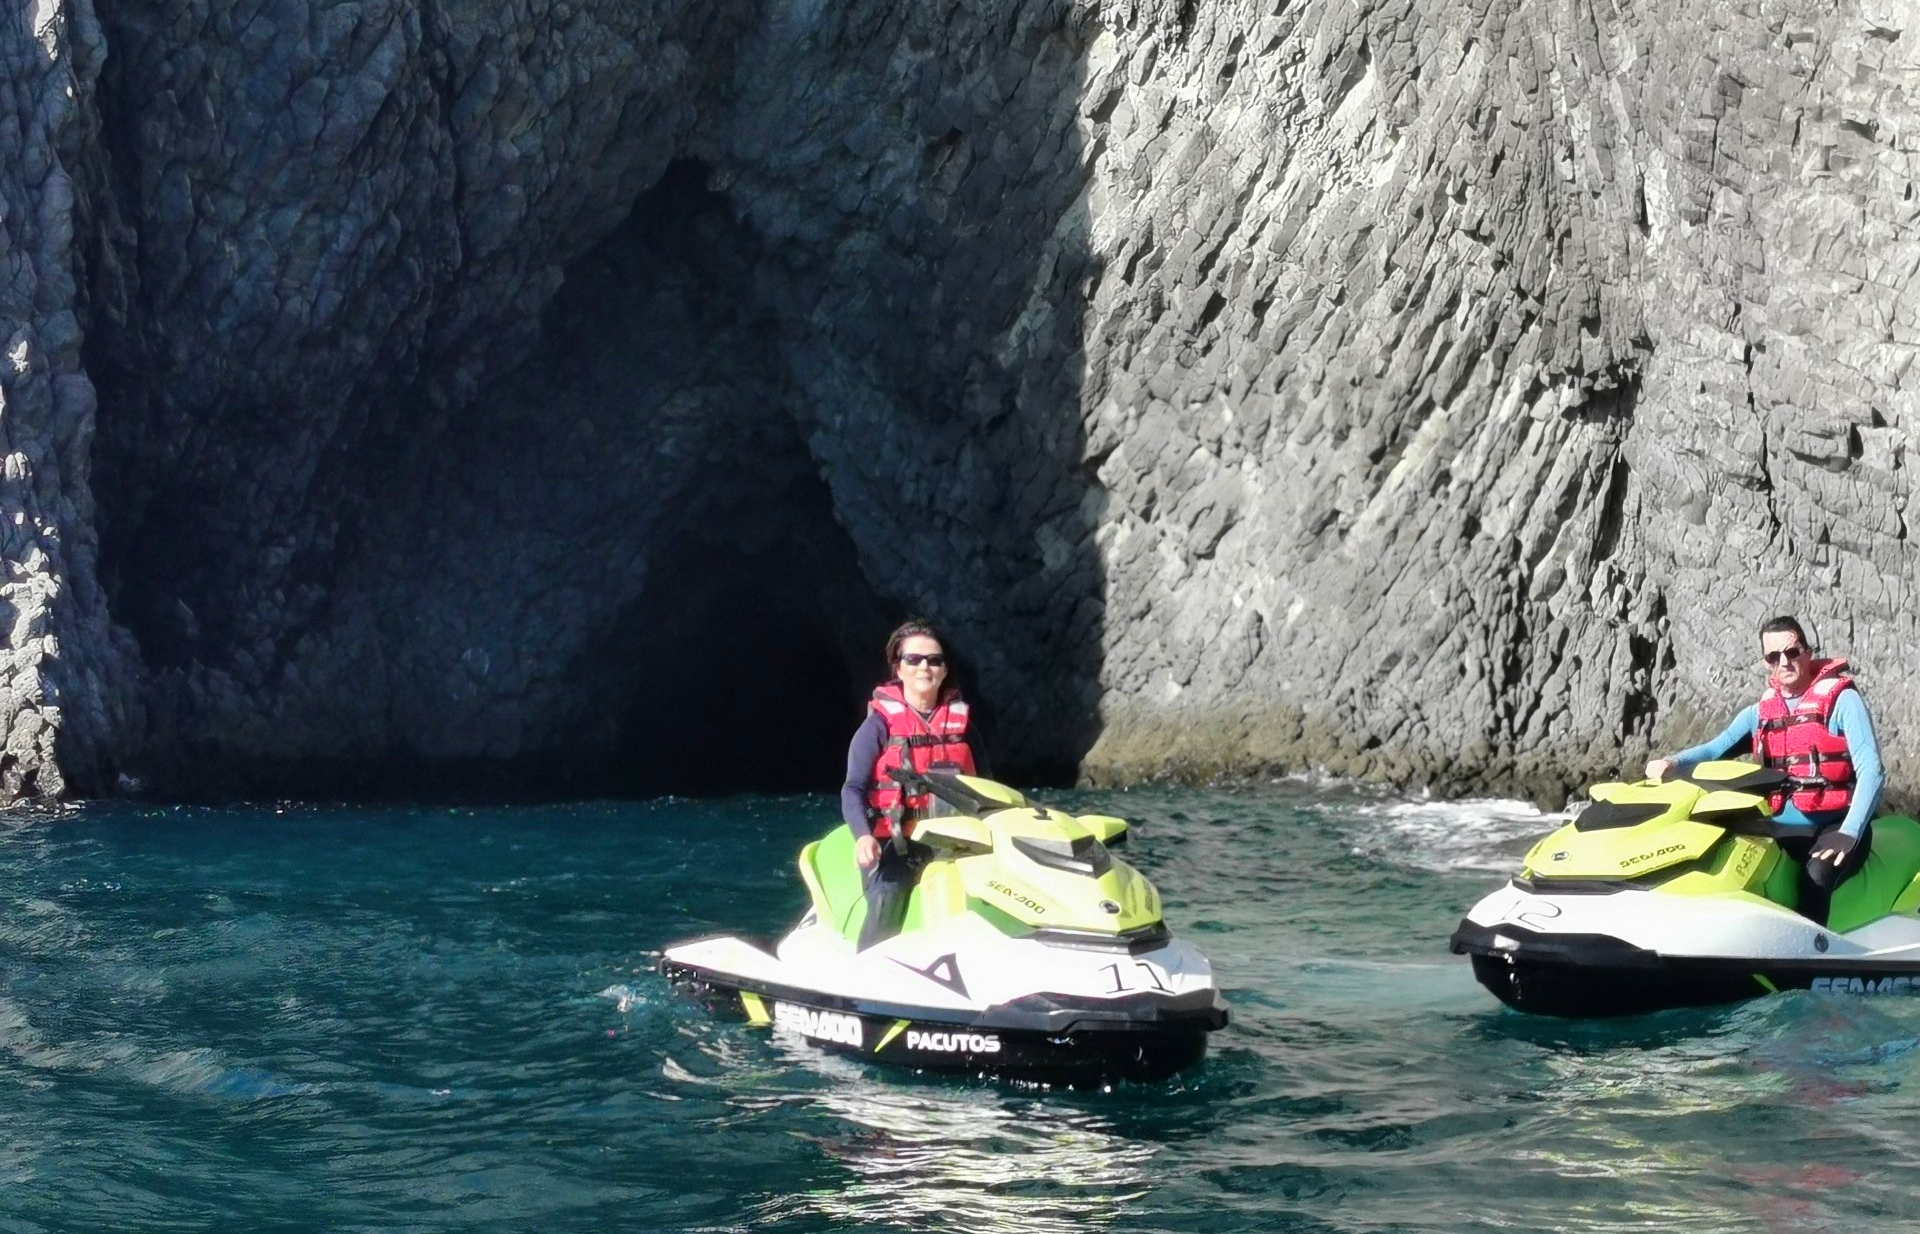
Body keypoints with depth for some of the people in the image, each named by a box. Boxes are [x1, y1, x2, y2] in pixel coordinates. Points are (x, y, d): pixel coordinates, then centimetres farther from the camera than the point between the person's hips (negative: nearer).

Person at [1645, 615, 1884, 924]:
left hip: (1834, 827, -5)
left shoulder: (1841, 699, -3)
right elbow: (1715, 748, 1)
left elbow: (1870, 770, -12)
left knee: (1815, 877, -36)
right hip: (1781, 826, 5)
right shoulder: (1760, 711, 12)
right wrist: (1671, 763, -22)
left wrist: (1848, 833, -25)